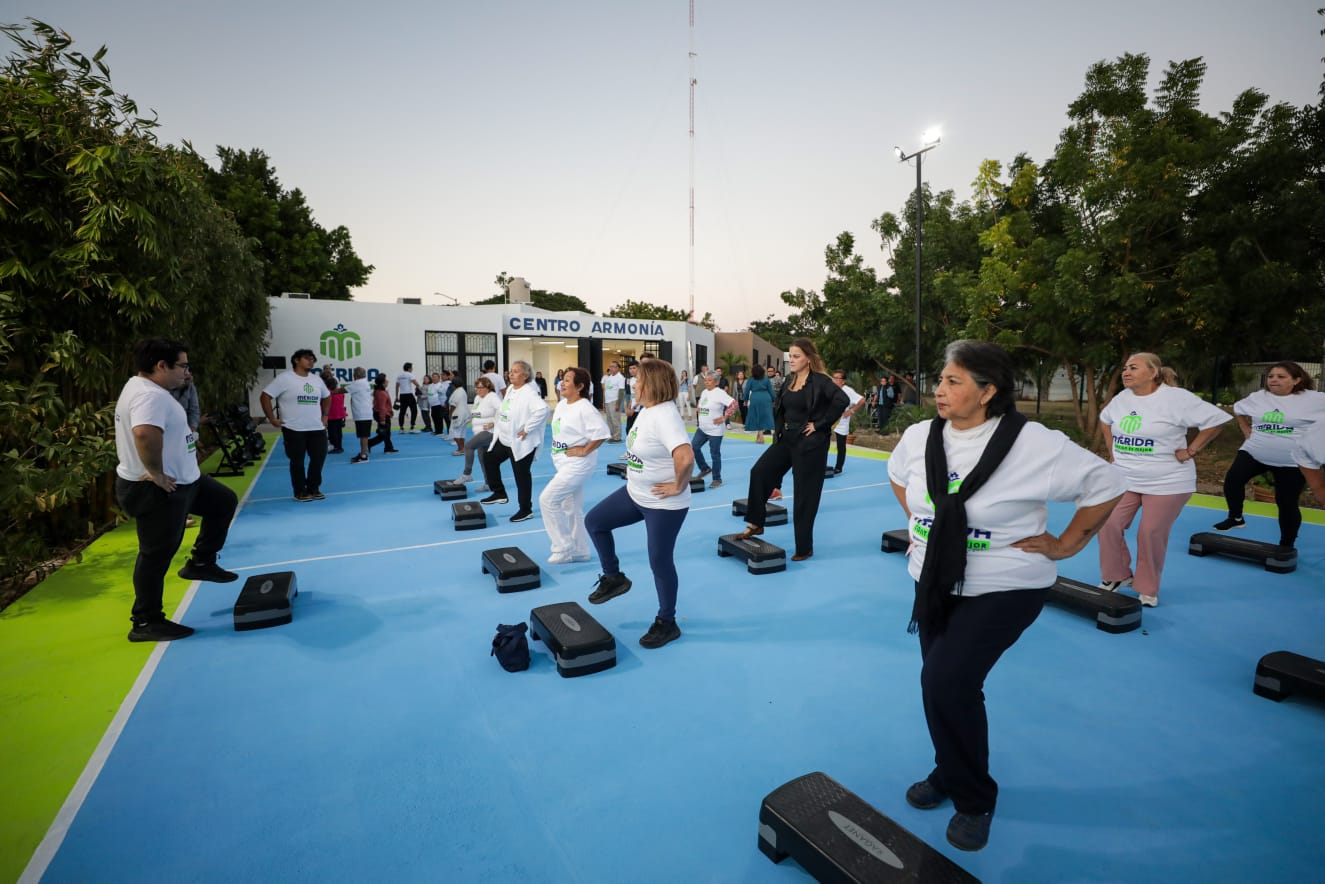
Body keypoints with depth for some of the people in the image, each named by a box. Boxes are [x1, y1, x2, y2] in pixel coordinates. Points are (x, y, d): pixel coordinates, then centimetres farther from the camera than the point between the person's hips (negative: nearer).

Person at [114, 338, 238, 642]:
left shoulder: (149, 389, 9)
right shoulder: (150, 395, -25)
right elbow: (145, 433, -43)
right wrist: (156, 473, -30)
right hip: (156, 490, -10)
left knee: (224, 501, 22)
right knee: (157, 554, 0)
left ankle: (200, 563, 30)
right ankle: (146, 623, 14)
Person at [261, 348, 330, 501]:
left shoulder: (316, 379, 10)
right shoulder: (284, 378, -8)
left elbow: (326, 397, 26)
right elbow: (265, 396, -8)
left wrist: (325, 416, 17)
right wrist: (272, 419, -10)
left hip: (317, 428, 6)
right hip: (294, 429, -5)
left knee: (319, 458, 7)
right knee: (297, 462, 4)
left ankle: (314, 488, 23)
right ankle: (300, 492, 15)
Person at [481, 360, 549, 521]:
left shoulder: (529, 392, -21)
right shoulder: (510, 389, 8)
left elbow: (542, 409, -36)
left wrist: (527, 429, -28)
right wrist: (499, 429, 15)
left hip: (521, 442, -9)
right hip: (504, 439, 9)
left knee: (522, 475, 2)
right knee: (489, 460, 19)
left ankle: (526, 510, 18)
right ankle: (499, 493, 34)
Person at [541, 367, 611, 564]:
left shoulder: (585, 409, -20)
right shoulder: (561, 404, 8)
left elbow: (602, 433, -28)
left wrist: (584, 451, -21)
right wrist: (557, 451, 13)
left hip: (577, 464, -9)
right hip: (563, 463, 9)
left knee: (547, 500, -11)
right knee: (571, 508, 15)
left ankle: (564, 548, 4)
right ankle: (580, 551, 29)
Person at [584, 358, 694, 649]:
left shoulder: (665, 416, -28)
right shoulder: (646, 409, 3)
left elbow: (685, 458, -40)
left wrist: (677, 486, -25)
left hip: (663, 504, -10)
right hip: (635, 494, 10)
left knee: (660, 562, 4)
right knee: (594, 521, 14)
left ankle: (667, 623, 25)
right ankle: (614, 578, 30)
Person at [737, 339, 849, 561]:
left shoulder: (820, 381, -14)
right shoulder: (790, 379, 7)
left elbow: (841, 400, -27)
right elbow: (778, 404, 22)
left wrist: (819, 424, -21)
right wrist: (779, 428, 10)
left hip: (810, 443, -7)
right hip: (786, 439, 7)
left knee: (805, 495, 1)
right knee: (759, 472, 3)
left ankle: (804, 547, 15)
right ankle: (756, 524, 19)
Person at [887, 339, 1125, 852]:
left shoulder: (1034, 444, -20)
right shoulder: (920, 436, -5)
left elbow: (1107, 485, -9)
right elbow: (897, 475, 17)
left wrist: (1066, 544, -6)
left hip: (1004, 589, -5)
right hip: (934, 583, 6)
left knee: (948, 681, -16)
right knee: (942, 683, 14)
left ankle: (974, 800, 11)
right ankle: (951, 774, 41)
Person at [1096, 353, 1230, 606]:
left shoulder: (1176, 398, -14)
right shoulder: (1122, 398, 5)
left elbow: (1216, 419, -12)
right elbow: (1105, 420, 23)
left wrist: (1190, 452, -11)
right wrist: (1113, 450, 15)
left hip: (1167, 483, -5)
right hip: (1123, 479, 5)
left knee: (1151, 534, 0)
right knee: (1108, 525, -4)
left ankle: (1148, 589, 18)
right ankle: (1117, 576, 17)